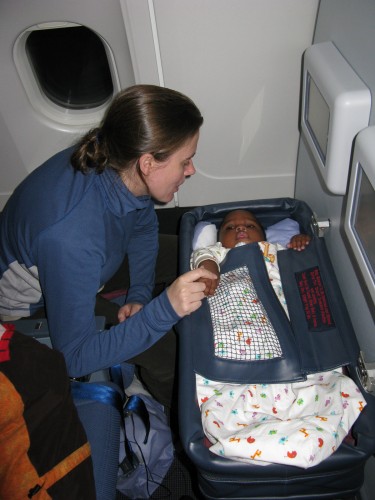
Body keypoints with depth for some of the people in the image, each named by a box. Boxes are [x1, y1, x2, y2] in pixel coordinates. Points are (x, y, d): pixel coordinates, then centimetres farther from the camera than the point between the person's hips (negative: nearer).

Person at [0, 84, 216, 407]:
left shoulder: (114, 162, -23)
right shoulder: (71, 237, -44)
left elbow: (144, 225, -1)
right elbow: (75, 357, -33)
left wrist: (139, 295, -12)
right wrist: (163, 310, -42)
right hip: (33, 307, -7)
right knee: (164, 347, -18)